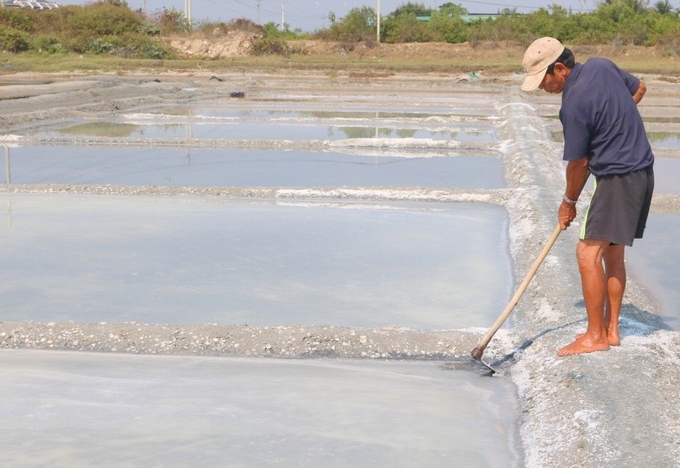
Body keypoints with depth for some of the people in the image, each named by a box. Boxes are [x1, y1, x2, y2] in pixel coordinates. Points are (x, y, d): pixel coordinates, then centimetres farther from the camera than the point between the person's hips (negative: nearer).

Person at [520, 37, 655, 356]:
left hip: (617, 179, -10)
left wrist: (569, 203, 3)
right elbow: (639, 88, 22)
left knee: (588, 253, -8)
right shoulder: (601, 66, 4)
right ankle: (611, 329, 21)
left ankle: (595, 336, -3)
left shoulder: (574, 105, -21)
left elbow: (578, 163, -12)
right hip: (642, 170, 10)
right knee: (612, 254, 14)